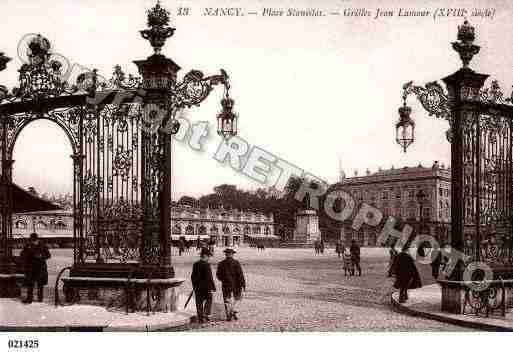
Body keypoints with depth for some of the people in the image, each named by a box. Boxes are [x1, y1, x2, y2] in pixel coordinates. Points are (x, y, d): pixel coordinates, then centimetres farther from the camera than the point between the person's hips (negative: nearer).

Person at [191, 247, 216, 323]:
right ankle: (205, 314, 7)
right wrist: (213, 287, -9)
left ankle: (200, 318, 13)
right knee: (208, 300, 15)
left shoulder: (195, 264, 3)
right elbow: (209, 277, -16)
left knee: (199, 303, 10)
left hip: (197, 288, 5)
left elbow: (193, 276, 10)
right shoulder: (206, 265, -16)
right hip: (206, 287, -5)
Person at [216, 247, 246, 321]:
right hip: (236, 285, -1)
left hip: (226, 285, 1)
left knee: (227, 300, 9)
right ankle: (233, 311, 6)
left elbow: (218, 275, 3)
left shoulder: (221, 264, -1)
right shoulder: (236, 263, -8)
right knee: (237, 298, 18)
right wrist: (243, 284, -7)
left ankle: (228, 316, 8)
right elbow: (240, 274, -11)